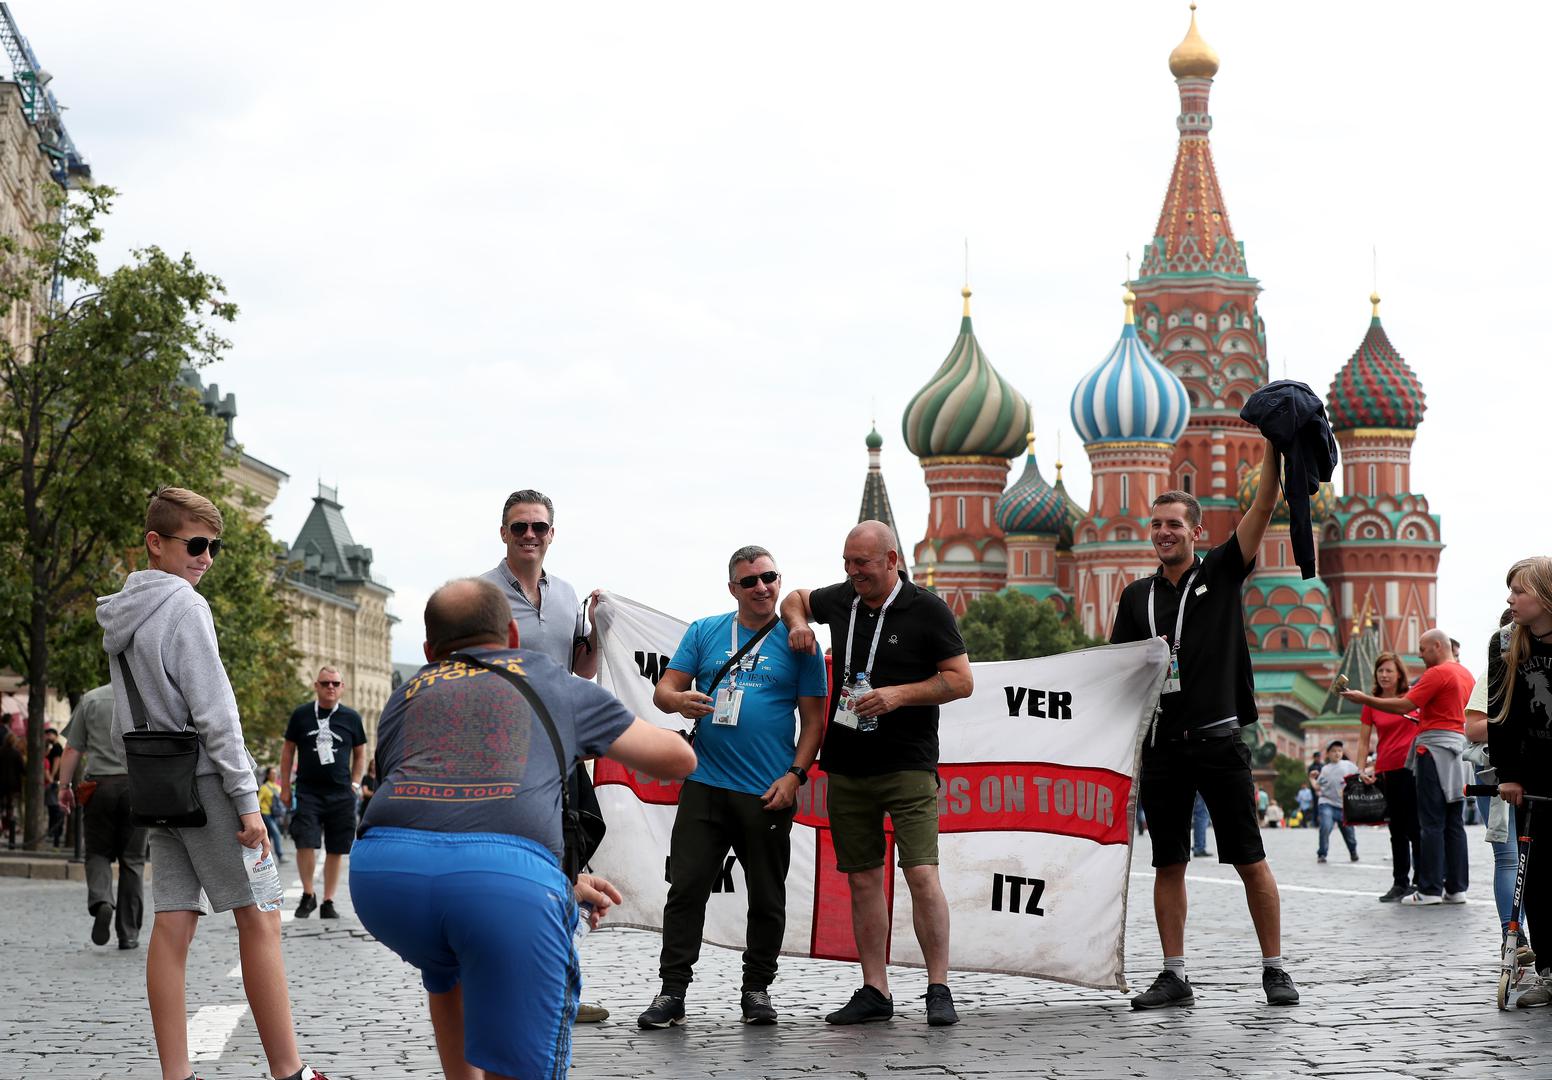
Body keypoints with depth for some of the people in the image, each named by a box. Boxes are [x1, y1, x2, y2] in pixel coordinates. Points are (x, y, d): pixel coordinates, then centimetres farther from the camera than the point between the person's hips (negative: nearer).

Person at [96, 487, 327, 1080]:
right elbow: (213, 712, -16)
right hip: (204, 782, -8)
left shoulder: (120, 618, 15)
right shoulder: (183, 606, -12)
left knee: (173, 926, 3)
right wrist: (247, 799, -15)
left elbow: (124, 723, 18)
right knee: (259, 920, -5)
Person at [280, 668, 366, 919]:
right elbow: (288, 750, 10)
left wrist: (355, 783, 8)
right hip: (308, 792, -2)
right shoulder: (301, 715, 4)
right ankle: (308, 895, 6)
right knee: (305, 843, -13)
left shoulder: (351, 718, 7)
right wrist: (285, 787, 7)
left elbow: (360, 753, 18)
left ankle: (328, 902, 13)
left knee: (335, 850, 3)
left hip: (341, 794, 2)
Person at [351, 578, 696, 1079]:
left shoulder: (404, 697, 36)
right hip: (510, 874, -3)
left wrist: (565, 881, 51)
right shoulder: (554, 680, 31)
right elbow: (679, 758, 39)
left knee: (447, 974, 37)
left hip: (383, 868, 3)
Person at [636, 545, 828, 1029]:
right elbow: (663, 690, 9)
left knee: (767, 898, 6)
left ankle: (757, 989, 19)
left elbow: (814, 718, 4)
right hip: (704, 785, 1)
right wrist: (680, 700, -15)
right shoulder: (703, 632, 10)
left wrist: (795, 775, -8)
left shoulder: (798, 642, 5)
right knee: (686, 887, -5)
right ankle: (672, 992, -1)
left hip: (769, 792, -1)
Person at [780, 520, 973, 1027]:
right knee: (863, 878, 6)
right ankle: (874, 992, 12)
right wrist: (797, 623, 7)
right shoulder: (841, 599, 9)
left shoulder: (927, 610, -5)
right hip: (846, 766, 5)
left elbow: (961, 680, -5)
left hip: (907, 766, -5)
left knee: (921, 874, -13)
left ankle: (939, 991, -7)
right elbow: (796, 598, 30)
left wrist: (898, 694, -16)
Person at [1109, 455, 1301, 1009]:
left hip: (1217, 739, -3)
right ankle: (1174, 975, 10)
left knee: (1249, 859, -1)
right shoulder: (1137, 595, 12)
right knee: (1168, 862, 5)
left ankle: (1274, 968, 6)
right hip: (1161, 744, 3)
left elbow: (1262, 509, -7)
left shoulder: (1220, 573, 3)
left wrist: (1273, 448, -16)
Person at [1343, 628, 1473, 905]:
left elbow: (1404, 706, -16)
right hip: (1459, 745, 9)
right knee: (1453, 822, 8)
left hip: (1435, 748, -9)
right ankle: (1456, 887, 7)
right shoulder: (1467, 675, 16)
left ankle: (1430, 889, -9)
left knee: (1431, 822, -8)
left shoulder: (1438, 673, -11)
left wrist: (1365, 699, -9)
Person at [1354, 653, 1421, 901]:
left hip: (1413, 766, -3)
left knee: (1415, 827, -5)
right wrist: (1362, 769, -1)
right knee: (1397, 830, 10)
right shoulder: (1371, 704, 9)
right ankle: (1400, 883, 15)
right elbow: (1363, 741, 11)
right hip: (1386, 771, 3)